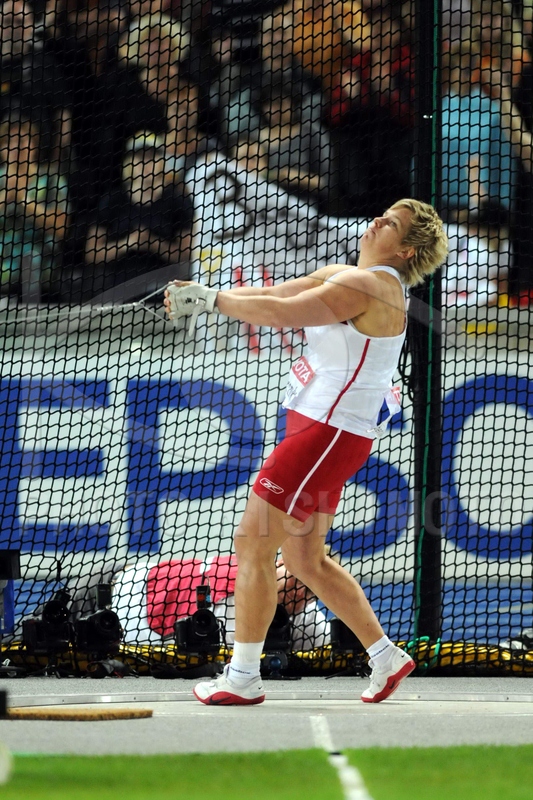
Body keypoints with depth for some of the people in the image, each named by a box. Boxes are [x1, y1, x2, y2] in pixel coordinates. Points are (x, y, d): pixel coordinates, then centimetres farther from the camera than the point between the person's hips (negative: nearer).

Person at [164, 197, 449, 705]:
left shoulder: (370, 286, -16)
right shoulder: (344, 275, 14)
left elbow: (281, 313, -24)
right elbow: (273, 295, 7)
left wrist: (212, 300, -14)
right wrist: (198, 294, -7)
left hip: (328, 434, -10)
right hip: (318, 430, 10)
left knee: (252, 545, -7)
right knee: (304, 560, 15)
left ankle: (242, 680, -1)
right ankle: (387, 658, 22)